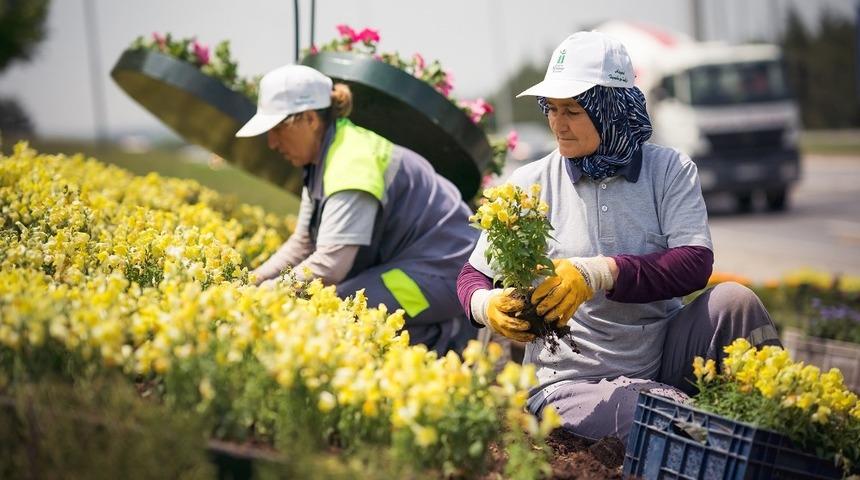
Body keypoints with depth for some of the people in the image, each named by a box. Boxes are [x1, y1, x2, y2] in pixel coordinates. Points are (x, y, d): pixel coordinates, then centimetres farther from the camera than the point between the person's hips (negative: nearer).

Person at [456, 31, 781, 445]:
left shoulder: (669, 170, 1)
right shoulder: (529, 185, 0)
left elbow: (695, 264, -13)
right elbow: (472, 277, 6)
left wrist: (602, 272, -28)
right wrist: (487, 305, -20)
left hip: (663, 356, 3)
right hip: (569, 383, -2)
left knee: (732, 300, -26)